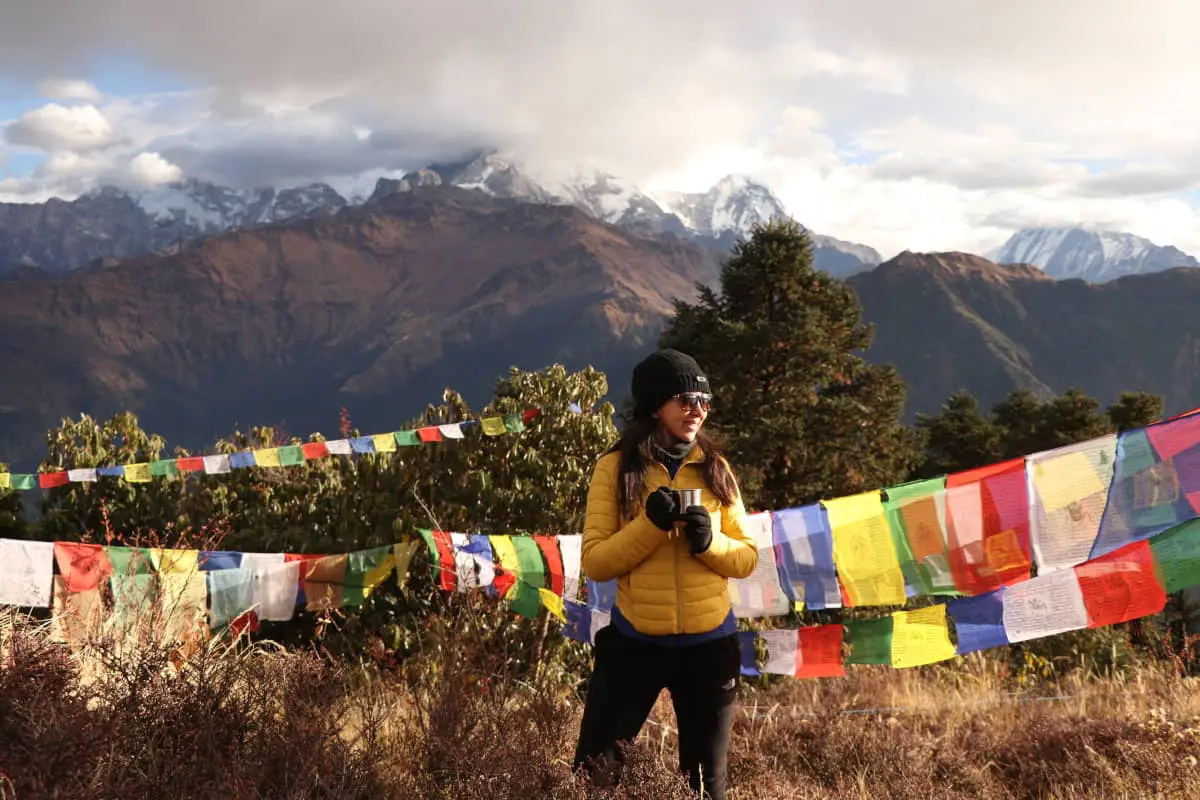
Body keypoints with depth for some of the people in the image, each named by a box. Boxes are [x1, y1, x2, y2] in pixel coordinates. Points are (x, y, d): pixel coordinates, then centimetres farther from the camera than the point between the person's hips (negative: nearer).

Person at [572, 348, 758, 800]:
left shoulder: (715, 469, 3)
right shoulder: (616, 468, -4)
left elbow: (747, 558, 5)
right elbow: (595, 562, -9)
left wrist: (709, 541, -15)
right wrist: (650, 523, -22)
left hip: (708, 646, 2)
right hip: (634, 643, -2)